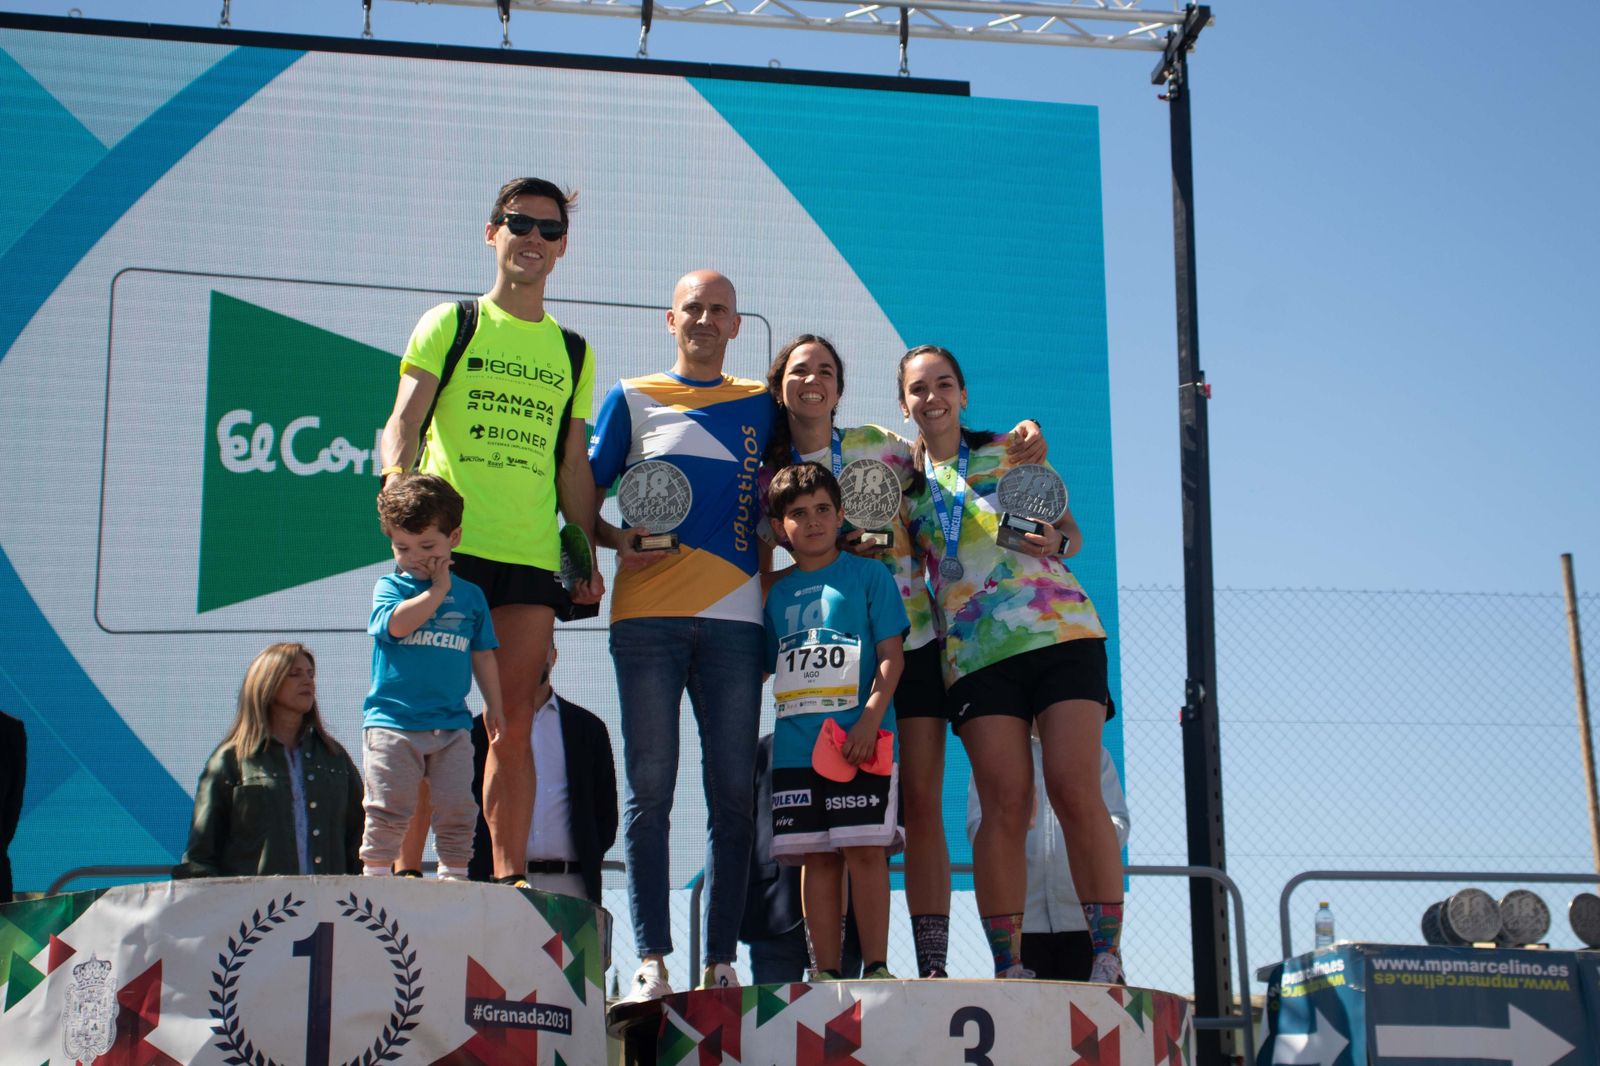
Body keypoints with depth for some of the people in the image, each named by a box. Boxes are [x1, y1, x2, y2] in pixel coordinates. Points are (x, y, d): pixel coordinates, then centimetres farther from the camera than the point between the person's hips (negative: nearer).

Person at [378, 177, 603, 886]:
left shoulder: (573, 352, 19)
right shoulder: (449, 324, 10)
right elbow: (406, 416, -2)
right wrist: (397, 478, -22)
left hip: (533, 558, 3)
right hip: (446, 546, -3)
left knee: (515, 722, 2)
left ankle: (510, 877, 5)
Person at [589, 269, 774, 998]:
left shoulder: (759, 406, 17)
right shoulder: (632, 399, 13)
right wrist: (617, 541, -9)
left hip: (733, 616, 2)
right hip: (647, 613, -1)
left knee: (734, 789, -1)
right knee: (650, 785, -4)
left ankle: (721, 960, 3)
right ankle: (651, 959, -2)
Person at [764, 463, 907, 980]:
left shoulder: (868, 575, 5)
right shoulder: (777, 593, 17)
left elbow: (891, 655, -2)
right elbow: (764, 665, 22)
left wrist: (870, 718, -14)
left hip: (858, 738, -4)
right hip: (796, 744, 4)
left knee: (865, 850, -7)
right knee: (817, 857, 4)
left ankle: (876, 967, -2)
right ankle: (827, 972, 7)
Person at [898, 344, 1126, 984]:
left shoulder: (1013, 450, 14)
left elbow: (1070, 531, 16)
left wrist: (1057, 542, -5)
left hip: (1058, 630, -1)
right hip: (974, 651, 1)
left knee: (1076, 792, -12)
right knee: (1005, 804, -9)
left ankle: (1108, 959, -8)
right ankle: (1008, 968, -5)